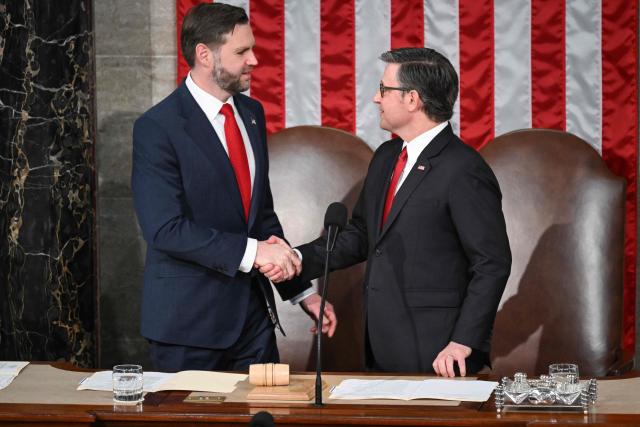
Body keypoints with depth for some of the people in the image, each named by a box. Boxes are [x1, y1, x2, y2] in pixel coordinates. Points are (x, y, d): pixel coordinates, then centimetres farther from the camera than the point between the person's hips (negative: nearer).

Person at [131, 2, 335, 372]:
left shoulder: (252, 113, 11)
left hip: (254, 313, 6)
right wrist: (251, 251, -27)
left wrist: (303, 291, 13)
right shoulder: (157, 128, -12)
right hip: (190, 320, -6)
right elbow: (165, 229, -21)